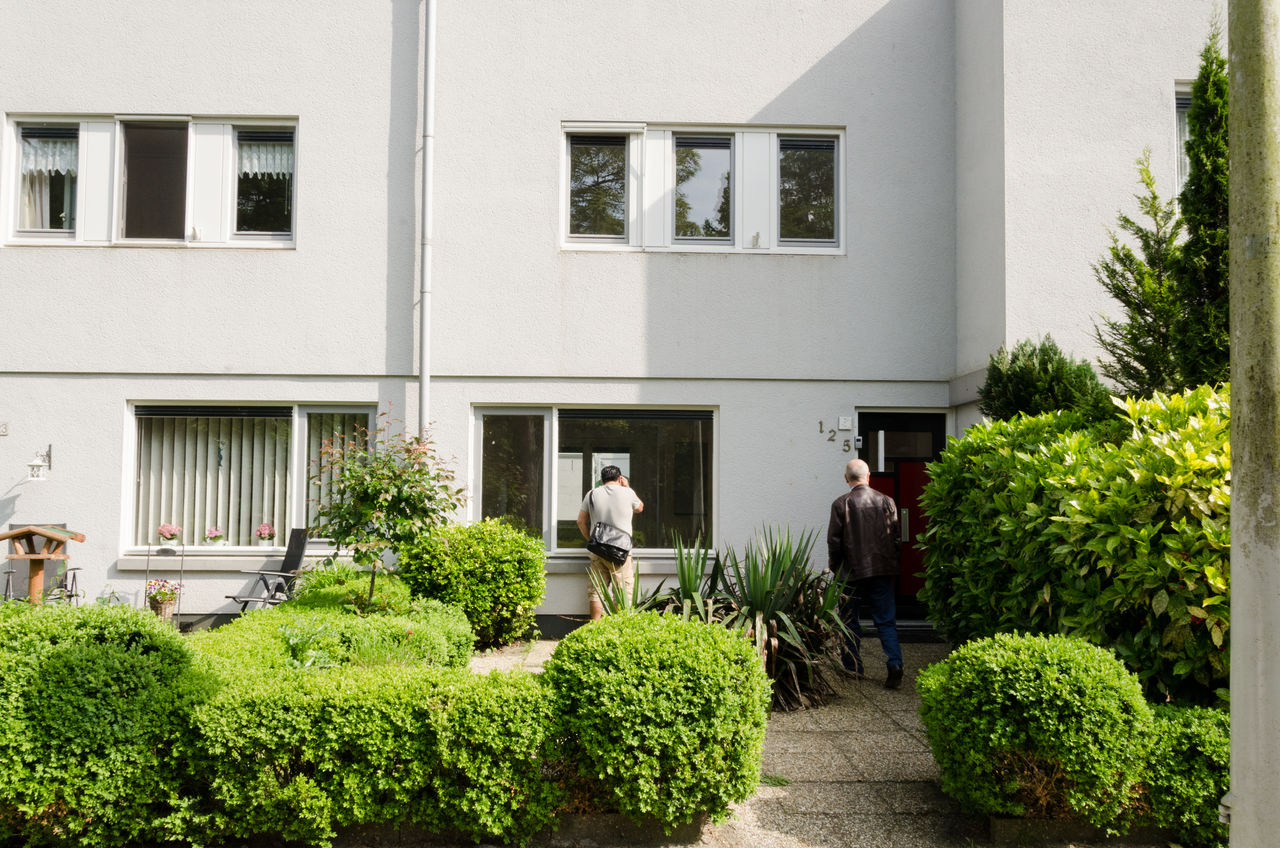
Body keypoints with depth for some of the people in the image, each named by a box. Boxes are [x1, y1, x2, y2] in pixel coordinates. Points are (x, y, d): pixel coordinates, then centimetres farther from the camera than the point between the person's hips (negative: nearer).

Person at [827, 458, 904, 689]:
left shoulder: (841, 504, -8)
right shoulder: (886, 501, 0)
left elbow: (834, 540, -7)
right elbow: (896, 537, 3)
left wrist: (835, 567, 7)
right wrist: (891, 562, 16)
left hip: (851, 572, -2)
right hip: (882, 570, 2)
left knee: (849, 621, 13)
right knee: (886, 621, 7)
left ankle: (852, 667, 19)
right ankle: (895, 664, -8)